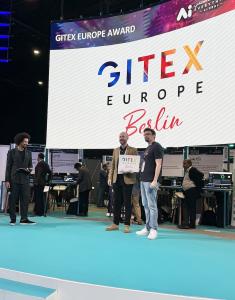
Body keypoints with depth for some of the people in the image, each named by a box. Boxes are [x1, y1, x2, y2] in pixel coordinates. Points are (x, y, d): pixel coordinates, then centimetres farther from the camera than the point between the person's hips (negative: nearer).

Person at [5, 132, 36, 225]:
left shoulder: (28, 153, 12)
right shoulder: (11, 152, 2)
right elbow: (8, 167, -1)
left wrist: (29, 169, -8)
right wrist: (7, 180, -7)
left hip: (25, 179, 3)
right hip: (14, 179, -3)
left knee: (25, 199, -1)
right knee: (13, 199, 1)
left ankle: (24, 219, 4)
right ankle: (13, 219, 10)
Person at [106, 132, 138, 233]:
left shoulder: (133, 150, 1)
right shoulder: (115, 150, 15)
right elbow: (112, 165, 14)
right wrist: (110, 177, 6)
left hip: (127, 179, -4)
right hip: (117, 179, 4)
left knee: (127, 203, 1)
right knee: (117, 202, 9)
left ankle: (127, 225, 8)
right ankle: (115, 224, 18)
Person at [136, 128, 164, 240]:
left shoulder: (157, 147, -6)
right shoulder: (147, 148, 21)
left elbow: (158, 165, -14)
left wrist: (155, 180, -21)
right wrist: (142, 178, 17)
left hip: (150, 181, -9)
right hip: (143, 180, 9)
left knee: (151, 205, -8)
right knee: (146, 205, 11)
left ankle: (153, 229, -3)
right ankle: (147, 228, 18)